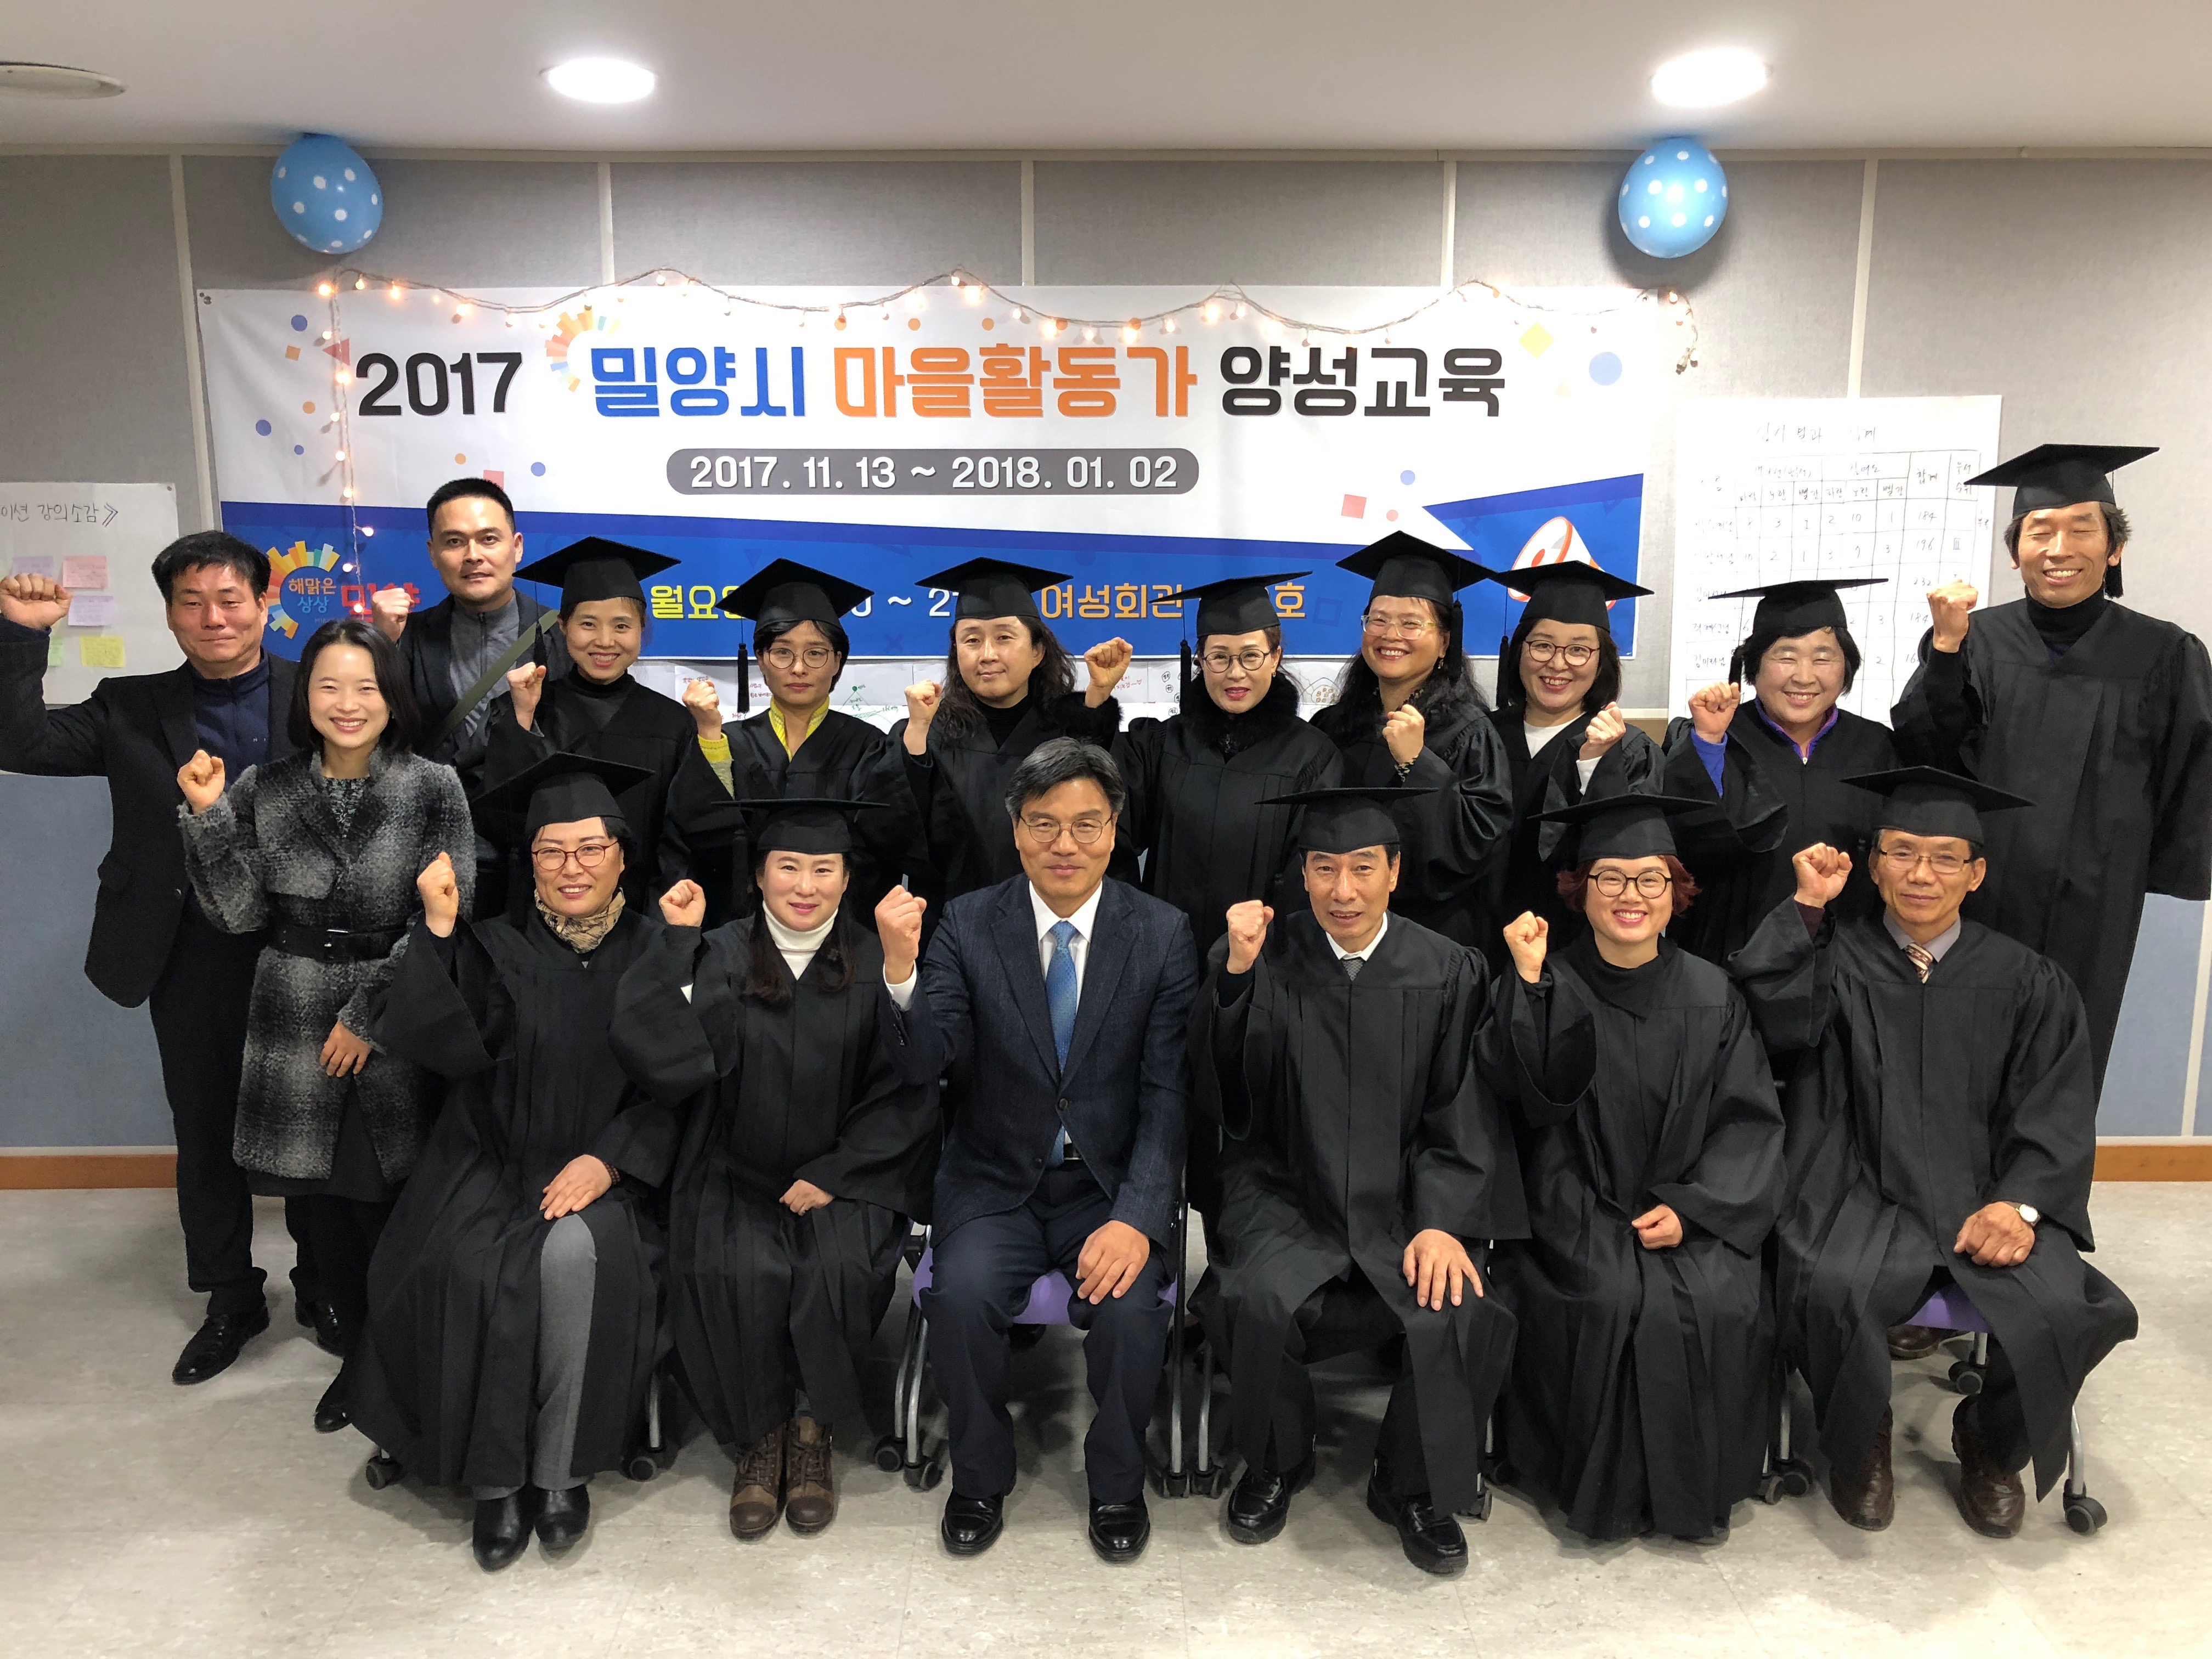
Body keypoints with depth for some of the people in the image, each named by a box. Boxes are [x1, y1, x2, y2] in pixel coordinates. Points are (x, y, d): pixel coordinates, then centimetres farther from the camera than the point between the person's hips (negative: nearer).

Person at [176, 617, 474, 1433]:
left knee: (391, 1211, -2)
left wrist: (368, 1015, -9)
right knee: (324, 1212, 11)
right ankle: (358, 1358, 31)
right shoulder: (262, 791, 5)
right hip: (295, 1034, 3)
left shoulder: (433, 789, -4)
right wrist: (207, 816, -10)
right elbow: (239, 914, 1)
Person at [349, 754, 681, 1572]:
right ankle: (497, 1476, -7)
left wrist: (608, 1159, -12)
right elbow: (441, 1045, -10)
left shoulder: (656, 950, 4)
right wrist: (438, 929, -16)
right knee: (472, 1269, -27)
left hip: (604, 1172, -1)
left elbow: (681, 1085, 0)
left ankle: (561, 1471, -11)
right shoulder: (494, 949, 7)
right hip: (494, 1163, 1)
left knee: (573, 1255, -31)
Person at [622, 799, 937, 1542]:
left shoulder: (874, 964, 1)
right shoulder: (721, 957, 1)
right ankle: (759, 1437, -2)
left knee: (838, 1268, -28)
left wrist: (832, 1174, -10)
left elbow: (904, 1095, 0)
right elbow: (665, 1061, -14)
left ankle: (812, 1431, -1)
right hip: (738, 1173, 0)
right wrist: (677, 943, -17)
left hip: (842, 1174, 0)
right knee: (735, 1271, -27)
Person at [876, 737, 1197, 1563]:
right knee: (961, 1296, -25)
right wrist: (901, 969, -30)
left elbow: (1167, 1095, -7)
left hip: (1112, 1184, 0)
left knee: (1132, 1305, -25)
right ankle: (980, 1479, 6)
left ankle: (1116, 1485, 6)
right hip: (994, 1183, 1)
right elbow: (930, 1060, -11)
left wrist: (1137, 1219, -20)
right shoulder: (968, 924, -3)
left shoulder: (1162, 934, -4)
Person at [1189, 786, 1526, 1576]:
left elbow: (1460, 1113, 3)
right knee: (1258, 1301, -28)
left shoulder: (1448, 972, 4)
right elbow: (1217, 1091, -7)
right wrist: (1236, 976, -19)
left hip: (1404, 1202, 1)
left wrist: (1442, 1221, -12)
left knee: (1467, 1309, -25)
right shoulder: (1261, 962, 1)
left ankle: (1412, 1487, 6)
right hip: (1285, 1198, 0)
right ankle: (1275, 1466, 6)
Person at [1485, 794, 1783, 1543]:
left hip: (1689, 1207, 2)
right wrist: (1529, 982, -25)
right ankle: (1604, 1488, -3)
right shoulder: (1549, 985, 0)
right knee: (1614, 1301, -27)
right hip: (1578, 1210, -2)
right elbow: (1529, 1088, -15)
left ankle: (1697, 1486, 1)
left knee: (1722, 1302, -23)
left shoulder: (1710, 995, 7)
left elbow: (1749, 1119, 3)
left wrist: (1690, 1207, -10)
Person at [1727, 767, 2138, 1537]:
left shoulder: (2026, 982, 10)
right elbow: (1764, 1009, -14)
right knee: (1831, 1291, -31)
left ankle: (1993, 1447, 11)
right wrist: (1805, 905, -10)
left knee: (2060, 1309, -25)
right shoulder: (1836, 960, 6)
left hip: (1988, 1198, 2)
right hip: (1865, 1194, -2)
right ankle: (1860, 1446, 3)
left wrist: (2020, 1202, -12)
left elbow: (2057, 1112, 5)